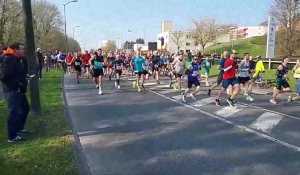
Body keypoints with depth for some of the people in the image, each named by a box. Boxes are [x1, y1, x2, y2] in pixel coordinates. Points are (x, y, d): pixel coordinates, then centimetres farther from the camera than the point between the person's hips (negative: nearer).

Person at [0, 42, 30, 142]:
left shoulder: (20, 59, 11)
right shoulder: (9, 60, -17)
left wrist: (23, 85, 7)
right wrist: (15, 87, -20)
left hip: (19, 90, 10)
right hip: (12, 91, -10)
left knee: (25, 108, 20)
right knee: (14, 112, -5)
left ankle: (19, 128, 37)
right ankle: (12, 137, 5)